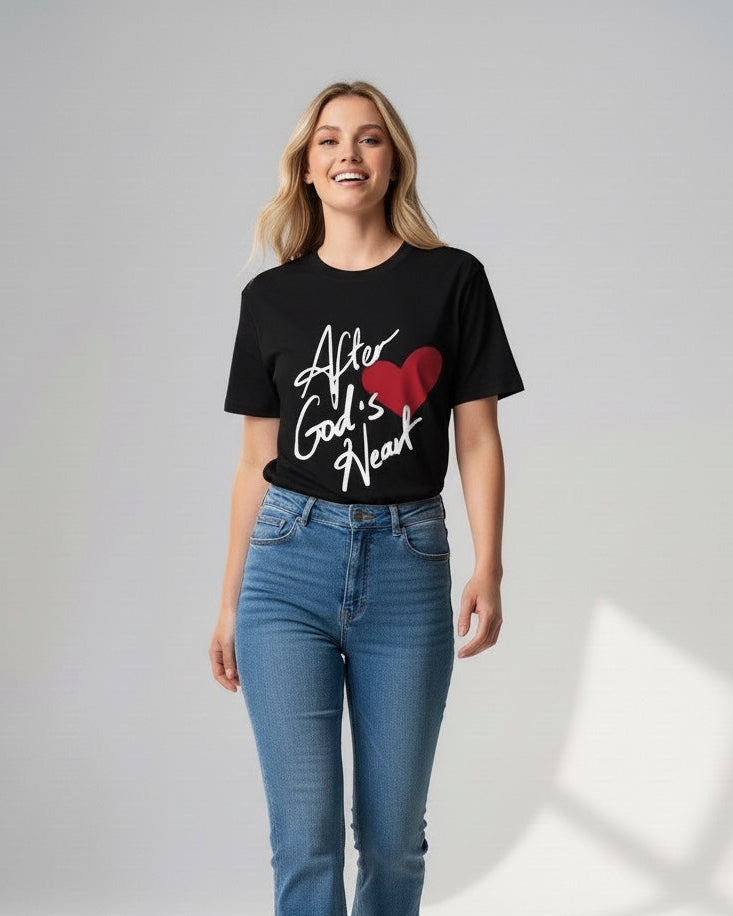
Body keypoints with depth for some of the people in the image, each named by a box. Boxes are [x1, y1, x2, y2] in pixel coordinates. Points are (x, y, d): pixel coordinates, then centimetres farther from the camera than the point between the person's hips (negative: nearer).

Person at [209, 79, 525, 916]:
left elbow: (477, 440, 3)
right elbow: (257, 460, 11)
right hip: (289, 564, 1)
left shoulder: (451, 280, 3)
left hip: (407, 566, 0)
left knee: (393, 830, 7)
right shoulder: (271, 297, 8)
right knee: (304, 833, -1)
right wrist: (229, 603, 11)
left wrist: (488, 570, -9)